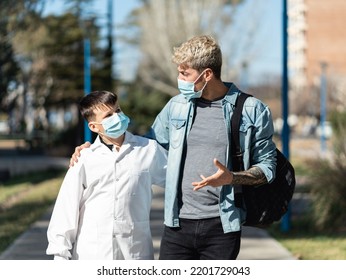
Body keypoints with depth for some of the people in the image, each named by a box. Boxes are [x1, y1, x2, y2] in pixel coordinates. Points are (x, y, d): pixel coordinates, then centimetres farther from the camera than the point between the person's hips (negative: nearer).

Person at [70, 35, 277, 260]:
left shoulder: (252, 110, -1)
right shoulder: (177, 106, 10)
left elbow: (267, 167, 1)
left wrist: (232, 178, -17)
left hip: (221, 226, -3)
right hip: (179, 225, 3)